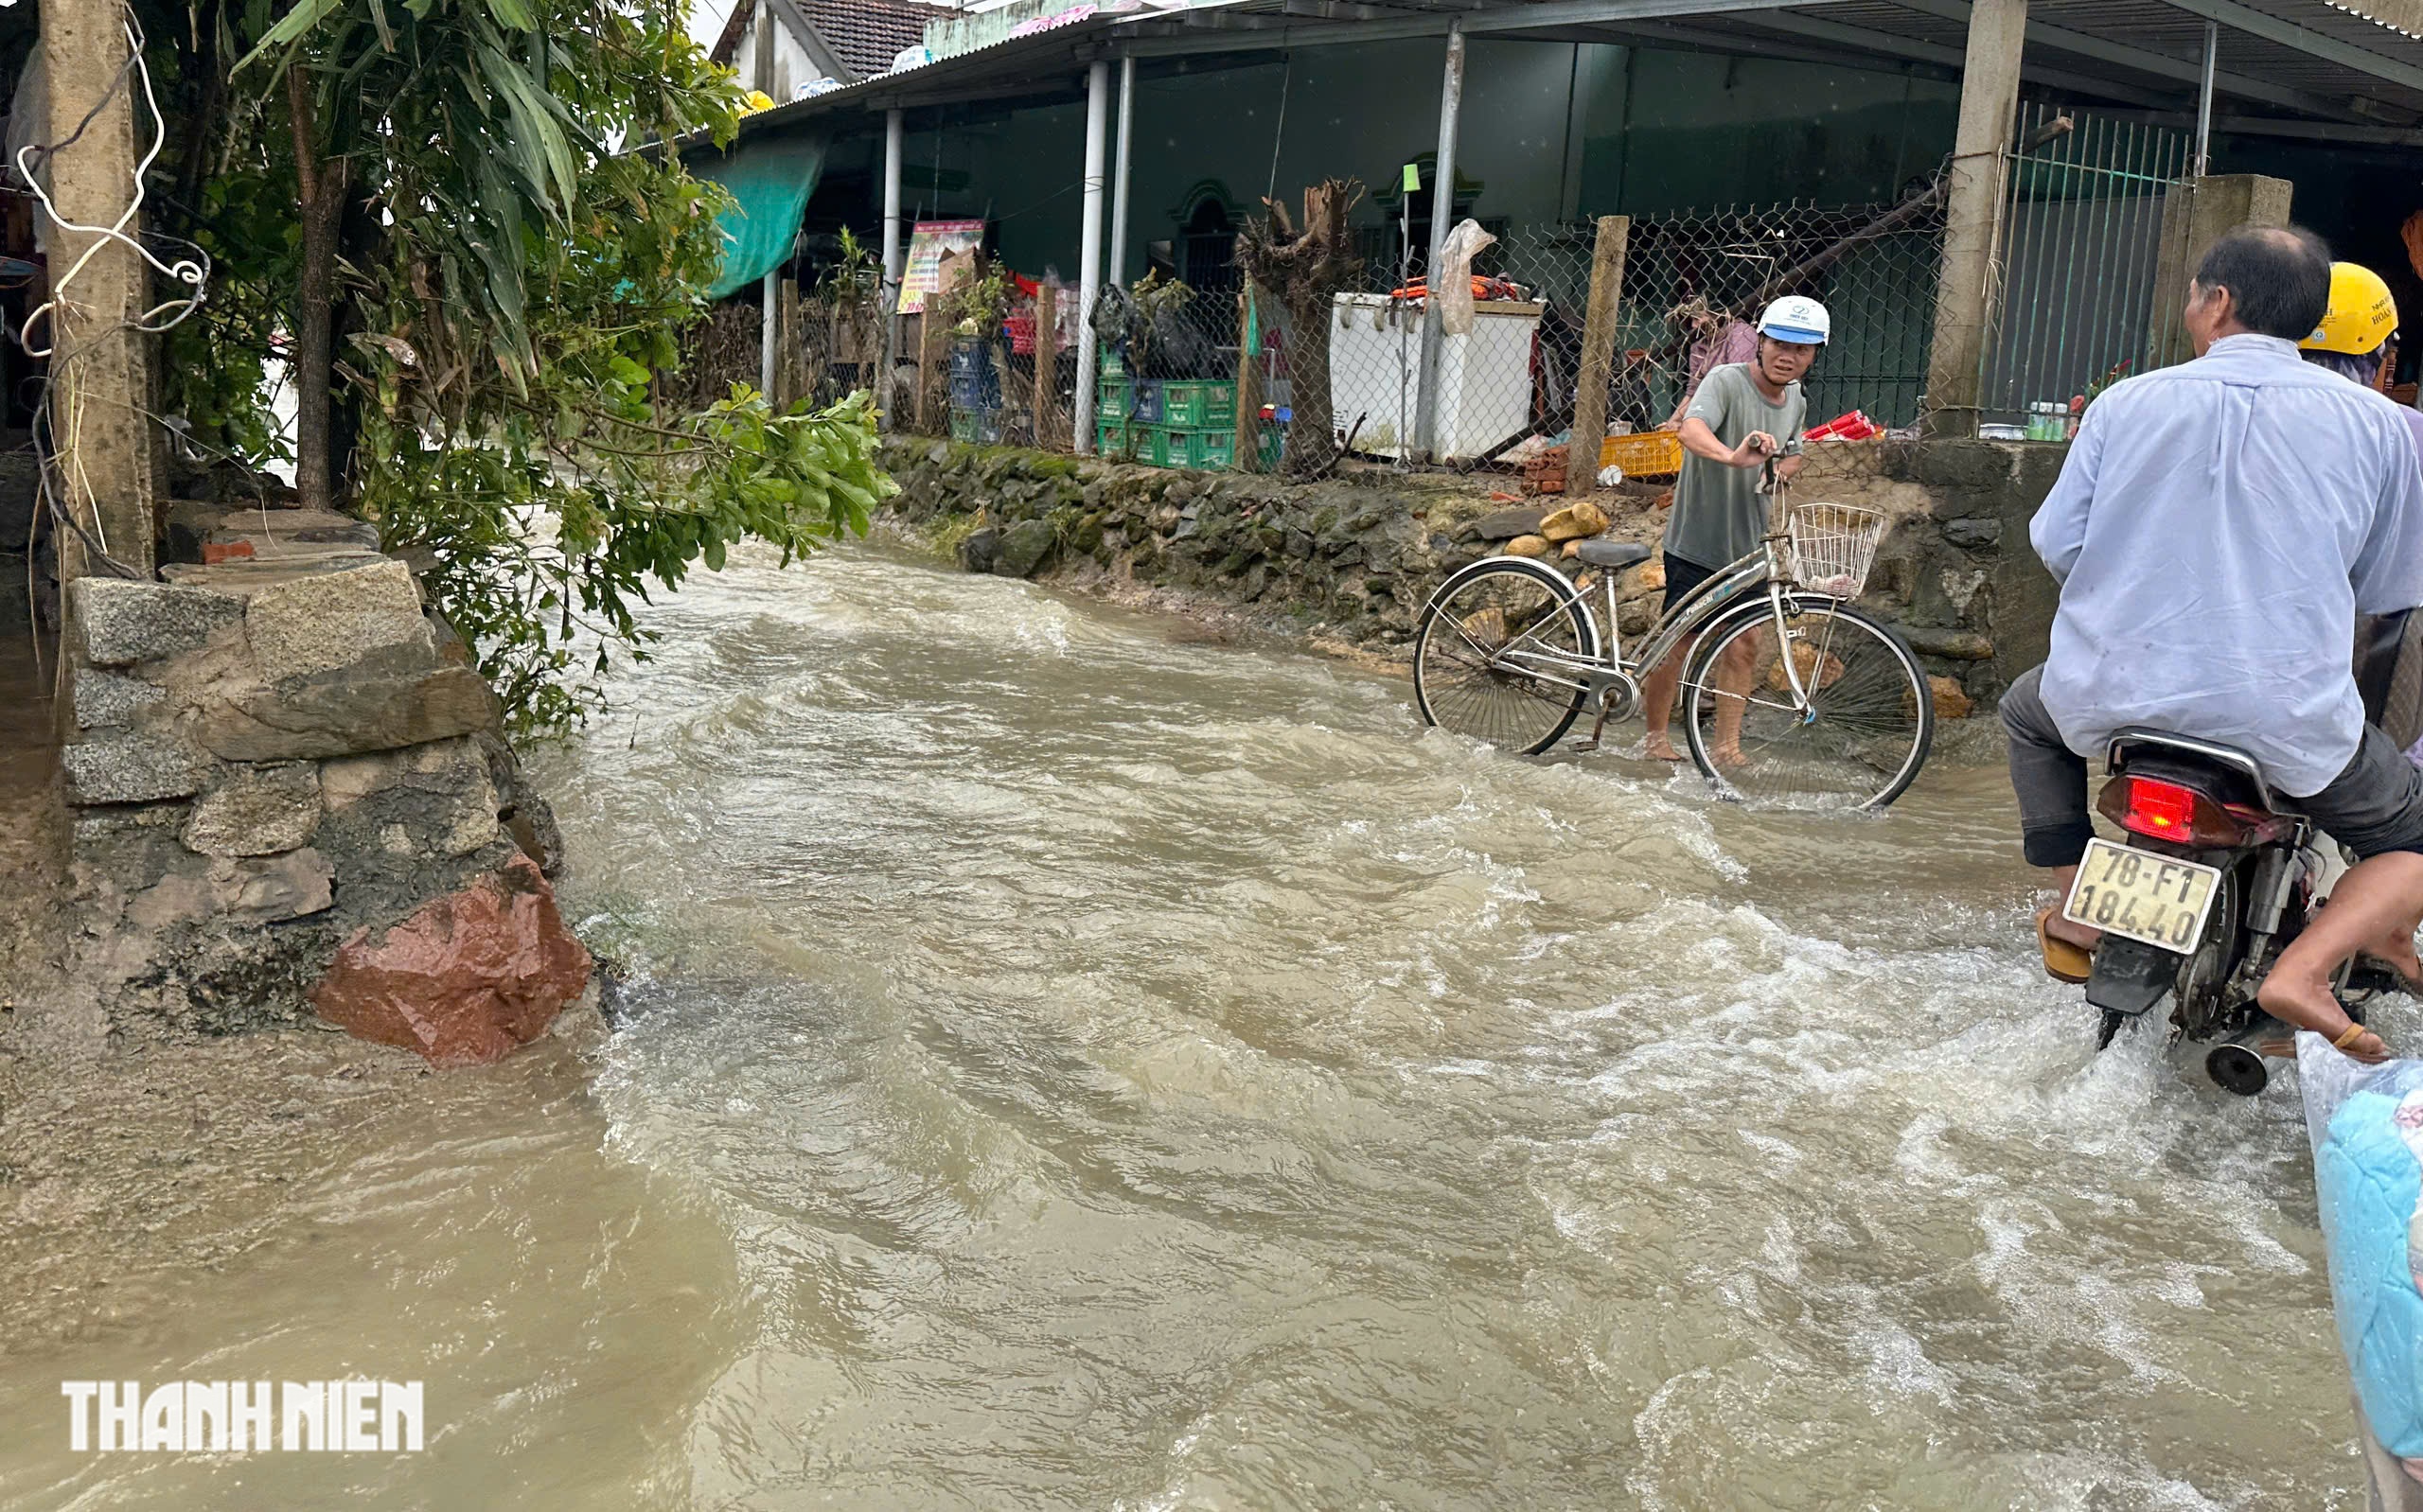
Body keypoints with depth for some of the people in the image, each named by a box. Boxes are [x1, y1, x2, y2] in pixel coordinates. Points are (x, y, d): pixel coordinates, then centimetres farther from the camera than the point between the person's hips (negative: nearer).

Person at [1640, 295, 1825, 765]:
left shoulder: (1796, 401, 7)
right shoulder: (1727, 381, -16)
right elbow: (1691, 429, -36)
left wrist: (1784, 466, 0)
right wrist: (1733, 456, -57)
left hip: (1747, 547, 6)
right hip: (1696, 544, -6)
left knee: (1742, 647, 5)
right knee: (1678, 644, 2)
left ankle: (1727, 747, 13)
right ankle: (1656, 736, 18)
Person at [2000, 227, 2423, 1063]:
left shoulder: (2126, 403, 1)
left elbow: (2055, 543, 2)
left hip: (2109, 698, 1)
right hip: (2288, 723, -1)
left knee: (2028, 711, 35)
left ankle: (2075, 915, 26)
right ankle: (2301, 967, -5)